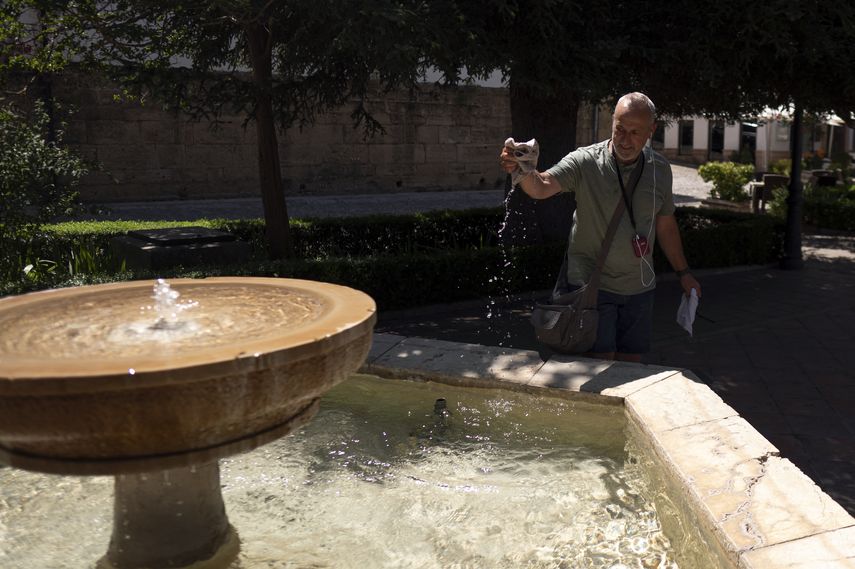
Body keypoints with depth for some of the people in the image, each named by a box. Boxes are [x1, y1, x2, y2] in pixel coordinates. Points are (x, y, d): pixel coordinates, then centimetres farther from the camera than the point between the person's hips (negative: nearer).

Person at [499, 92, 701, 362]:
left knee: (631, 362, 10)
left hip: (639, 288, 4)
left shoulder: (660, 168, 3)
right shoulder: (585, 162, -12)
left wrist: (683, 273, 19)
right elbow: (541, 187, -28)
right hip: (592, 285, -4)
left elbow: (665, 224, 14)